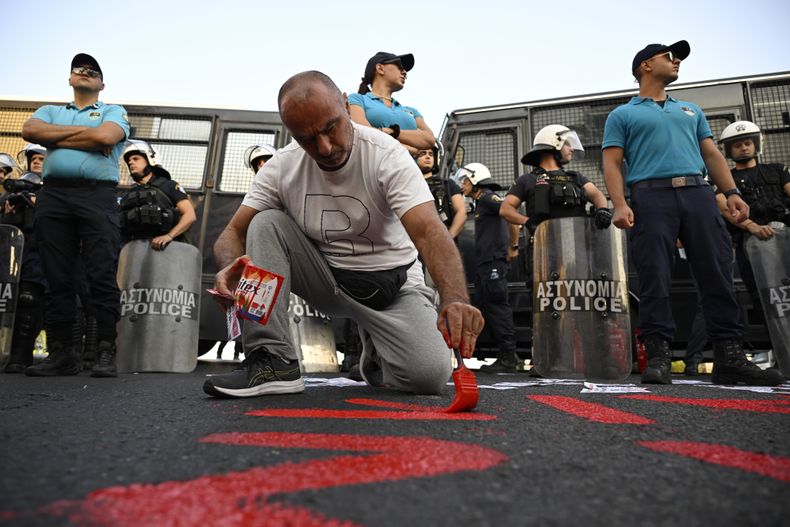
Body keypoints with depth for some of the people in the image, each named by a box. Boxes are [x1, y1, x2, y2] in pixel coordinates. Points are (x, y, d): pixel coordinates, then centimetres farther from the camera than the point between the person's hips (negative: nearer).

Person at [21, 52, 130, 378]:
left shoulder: (114, 112, 17)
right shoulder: (50, 111, 27)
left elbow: (105, 136, -6)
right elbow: (30, 131, 5)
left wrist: (55, 138, 4)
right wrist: (84, 132, 1)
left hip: (97, 195, -4)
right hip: (53, 195, 4)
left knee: (103, 276, -10)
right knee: (57, 278, 1)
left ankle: (107, 354, -8)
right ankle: (61, 354, 6)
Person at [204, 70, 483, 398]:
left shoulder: (386, 154, -20)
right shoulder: (281, 166, -9)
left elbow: (429, 231, -32)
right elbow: (235, 232, -8)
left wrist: (456, 300, -50)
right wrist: (230, 266, -33)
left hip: (390, 282, -2)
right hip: (325, 279, 3)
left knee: (430, 375, -24)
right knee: (267, 223, -19)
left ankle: (376, 352, 13)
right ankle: (273, 361, -18)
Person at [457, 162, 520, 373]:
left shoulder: (488, 197, -6)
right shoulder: (480, 203, 23)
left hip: (494, 262, -10)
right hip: (484, 263, 10)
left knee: (497, 308, -9)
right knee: (484, 308, 10)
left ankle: (508, 358, -4)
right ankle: (507, 355, 16)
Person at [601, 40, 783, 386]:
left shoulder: (691, 111, 30)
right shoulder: (623, 115, 15)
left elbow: (712, 154, 22)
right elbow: (612, 163, 3)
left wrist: (731, 193, 6)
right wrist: (620, 204, -14)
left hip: (698, 193, 5)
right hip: (650, 196, -4)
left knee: (717, 274, -3)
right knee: (654, 279, -10)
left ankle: (729, 357, 1)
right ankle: (658, 356, -7)